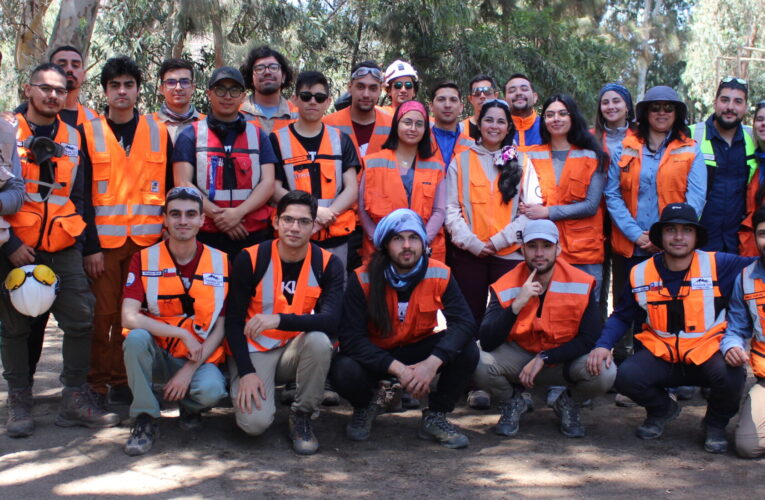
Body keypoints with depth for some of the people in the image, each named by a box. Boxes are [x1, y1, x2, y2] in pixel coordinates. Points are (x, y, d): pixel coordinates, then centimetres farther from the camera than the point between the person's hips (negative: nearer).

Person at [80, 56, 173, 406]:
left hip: (146, 240, 1)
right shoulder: (89, 133, 3)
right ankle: (97, 385, 9)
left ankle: (122, 382, 14)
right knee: (102, 314, -2)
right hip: (103, 240, -1)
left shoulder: (159, 132, 8)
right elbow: (82, 194, 0)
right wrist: (89, 246, -7)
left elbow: (169, 189, 10)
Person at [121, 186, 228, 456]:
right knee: (136, 338, -33)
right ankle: (145, 419, -14)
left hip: (201, 356, 0)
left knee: (211, 390, -33)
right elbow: (129, 318, -18)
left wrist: (190, 369, -16)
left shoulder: (220, 262, -3)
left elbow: (221, 327, -4)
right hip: (157, 350, 1)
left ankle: (190, 408, 7)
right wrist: (183, 334, -24)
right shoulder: (144, 259, -5)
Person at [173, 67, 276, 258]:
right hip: (205, 236, -1)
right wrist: (217, 214, -13)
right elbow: (183, 184, -1)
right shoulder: (190, 135, 9)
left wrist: (238, 212, -11)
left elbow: (268, 183, 5)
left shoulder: (258, 135, 14)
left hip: (253, 235, 2)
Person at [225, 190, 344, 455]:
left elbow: (331, 321, -22)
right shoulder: (250, 259, -11)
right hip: (253, 351, -1)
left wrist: (280, 319, -37)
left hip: (295, 350, 2)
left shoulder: (328, 264, -9)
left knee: (319, 340, -34)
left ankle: (302, 417, -10)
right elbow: (233, 321, -7)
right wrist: (246, 372, -18)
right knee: (255, 422, -25)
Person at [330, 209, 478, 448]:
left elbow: (463, 321, -23)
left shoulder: (440, 275, -13)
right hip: (375, 355, -1)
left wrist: (433, 362, -39)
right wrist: (398, 369, -35)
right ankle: (365, 407, 6)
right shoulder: (363, 279, -18)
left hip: (419, 350, 2)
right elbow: (351, 337, -24)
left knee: (467, 351, -24)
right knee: (344, 371, -33)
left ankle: (435, 417, 0)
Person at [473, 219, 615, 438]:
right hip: (518, 356, 0)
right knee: (480, 364, -31)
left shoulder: (581, 283, -13)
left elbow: (590, 339, -14)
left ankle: (568, 403, 7)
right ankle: (512, 403, 6)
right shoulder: (506, 287, -14)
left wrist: (544, 359, -21)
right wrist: (517, 305, -35)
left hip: (565, 358, 0)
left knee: (604, 373, -30)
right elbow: (487, 343, -23)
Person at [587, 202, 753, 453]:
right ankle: (662, 409, 13)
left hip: (708, 351, -2)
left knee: (731, 376, -34)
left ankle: (715, 424, 5)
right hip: (661, 354, 2)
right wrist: (603, 345, -6)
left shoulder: (718, 265, -7)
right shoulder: (641, 273, 0)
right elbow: (621, 317, 9)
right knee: (626, 376, -26)